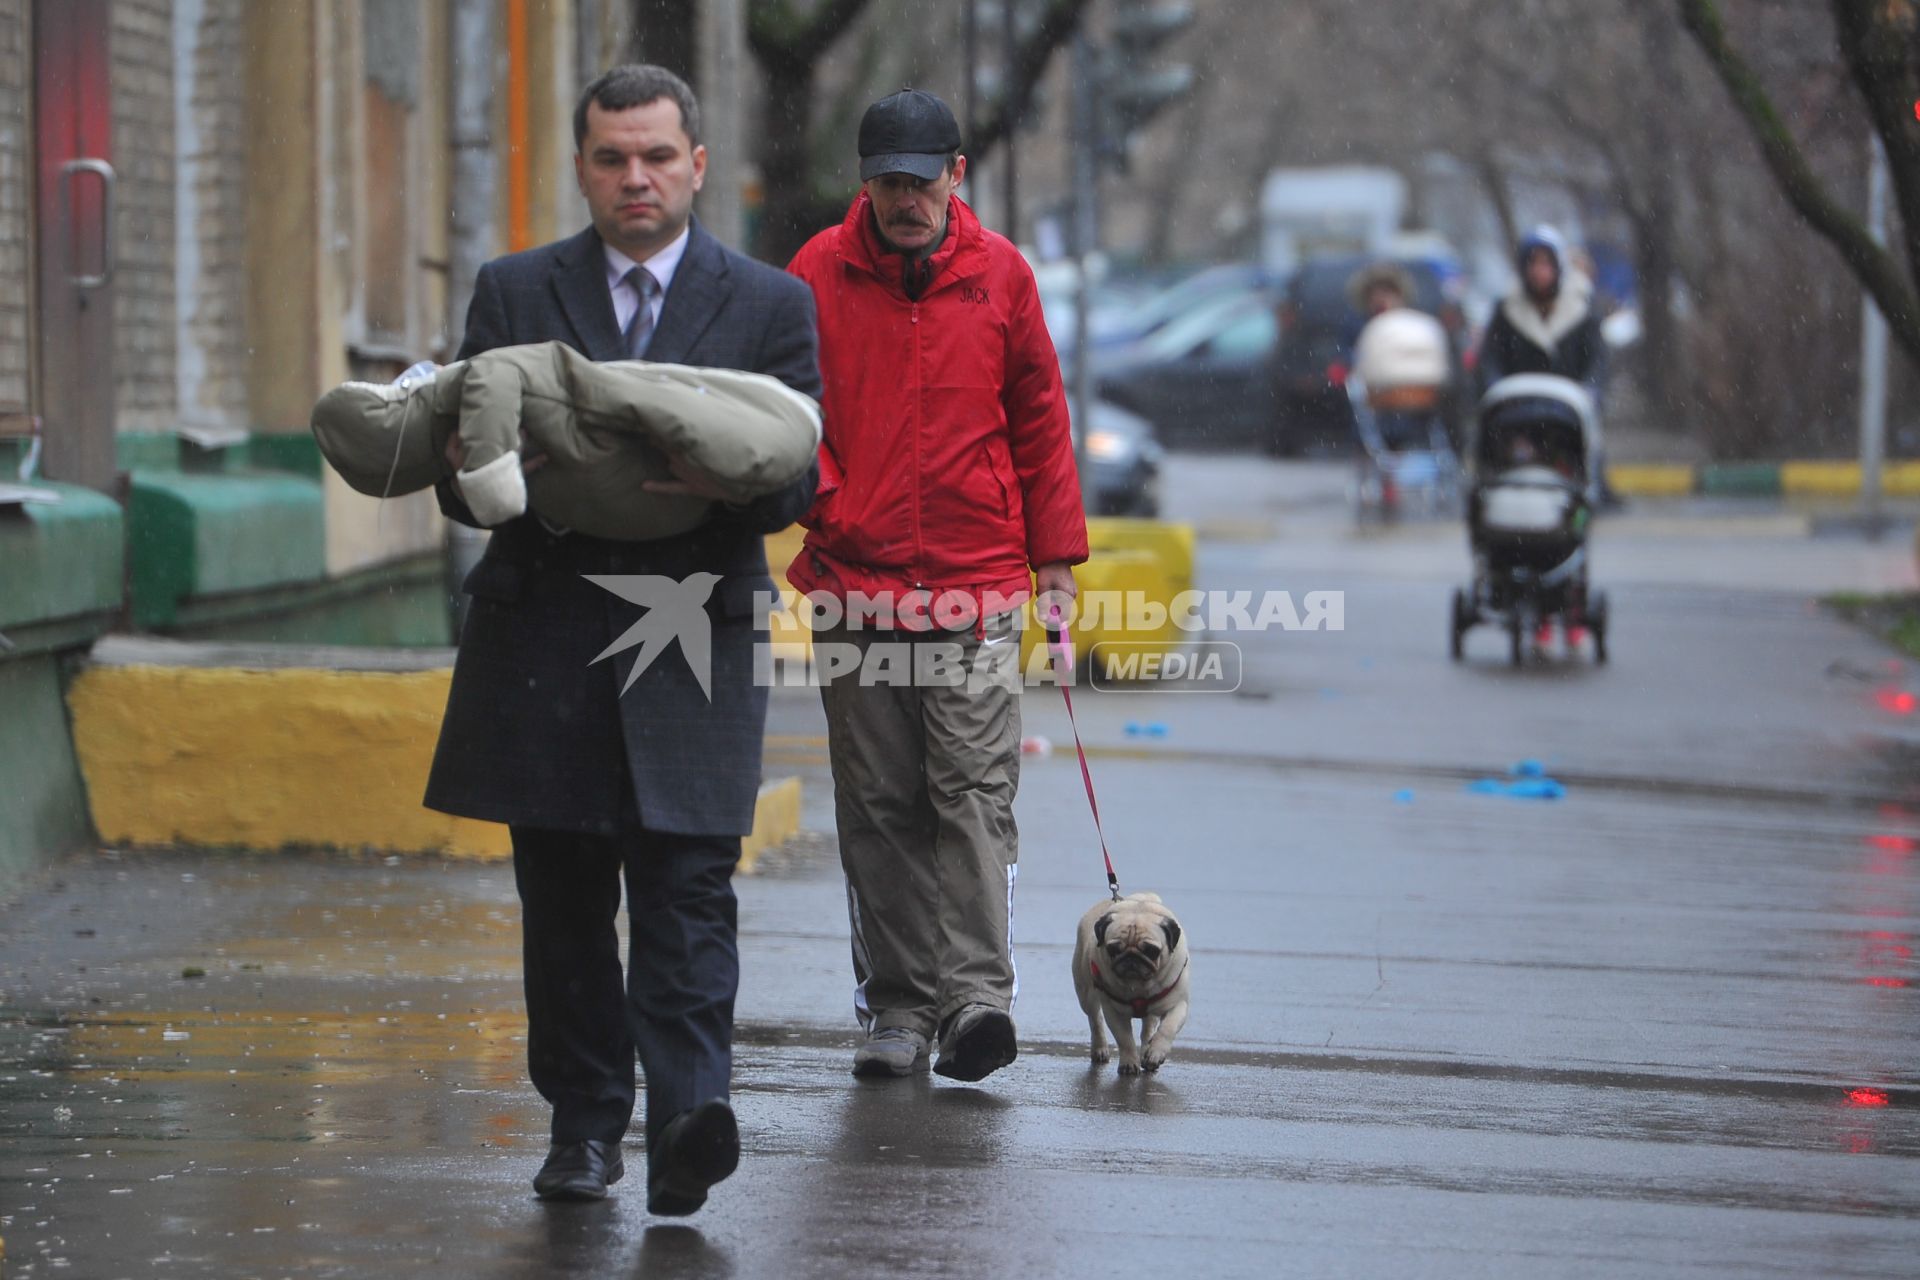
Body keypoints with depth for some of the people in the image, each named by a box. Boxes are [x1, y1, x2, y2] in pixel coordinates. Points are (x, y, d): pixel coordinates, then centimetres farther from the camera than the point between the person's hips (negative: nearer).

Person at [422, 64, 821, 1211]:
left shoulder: (771, 305, 7)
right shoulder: (514, 293, 11)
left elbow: (801, 477, 2)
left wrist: (724, 481, -20)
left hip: (694, 643, -2)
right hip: (547, 642, 2)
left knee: (687, 896, -12)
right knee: (564, 905, 6)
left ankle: (691, 1119, -21)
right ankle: (585, 1125, 15)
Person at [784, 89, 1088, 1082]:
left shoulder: (999, 275, 4)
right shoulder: (819, 274, 2)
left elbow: (1039, 418, 11)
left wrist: (1056, 556, 10)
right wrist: (820, 499, -10)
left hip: (977, 586, -1)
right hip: (853, 583, 1)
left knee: (975, 790, -11)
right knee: (878, 805, 4)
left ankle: (976, 995, -16)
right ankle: (899, 1005, 9)